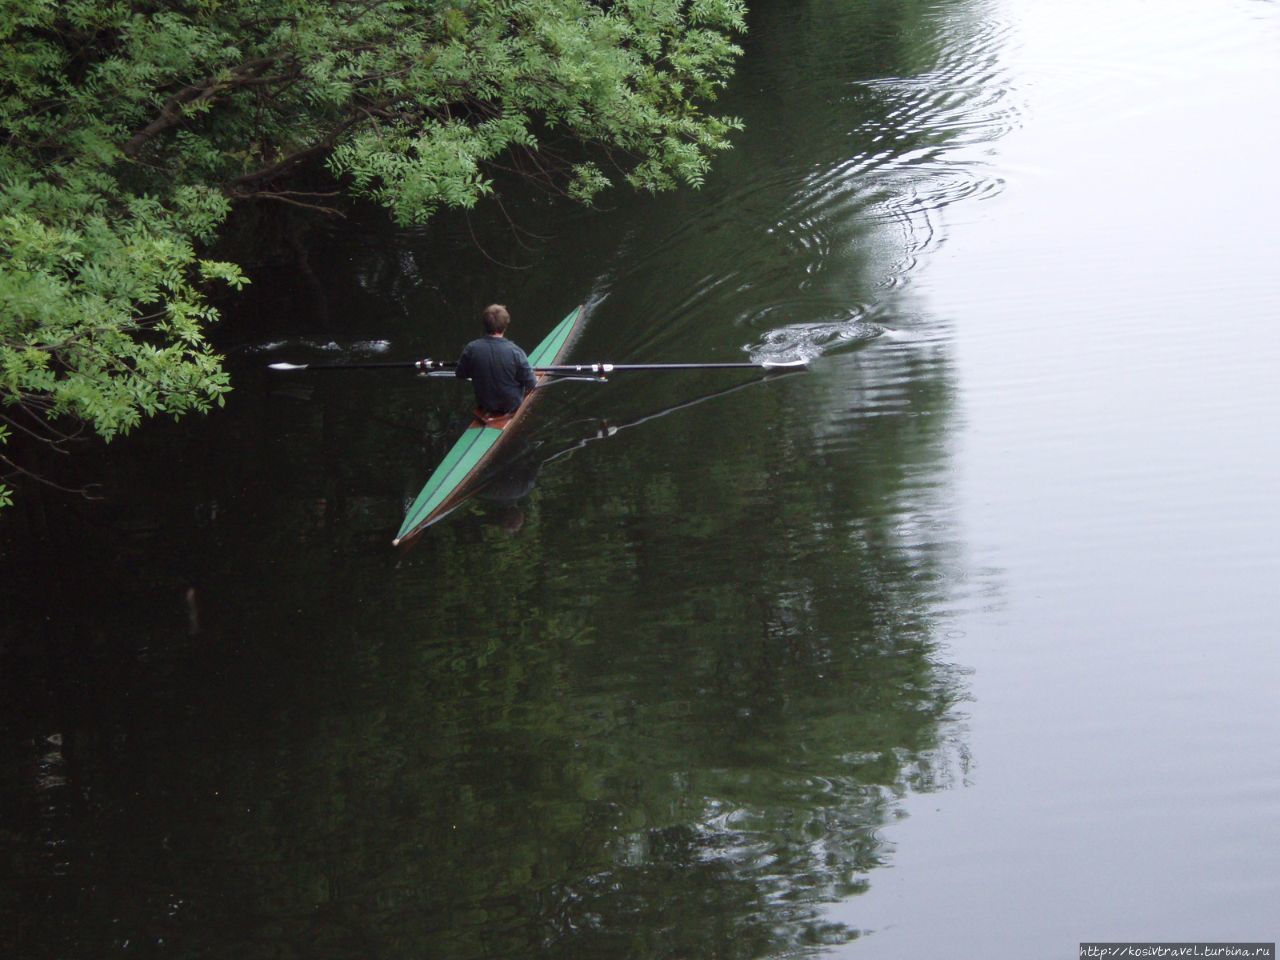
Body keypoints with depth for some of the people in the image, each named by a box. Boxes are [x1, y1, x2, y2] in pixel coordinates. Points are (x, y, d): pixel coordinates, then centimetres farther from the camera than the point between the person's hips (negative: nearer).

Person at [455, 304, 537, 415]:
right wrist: (536, 380, 6)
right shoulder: (515, 352, -27)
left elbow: (461, 375, -2)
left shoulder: (471, 349, -20)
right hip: (512, 406, -3)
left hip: (484, 406, 3)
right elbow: (531, 385, -18)